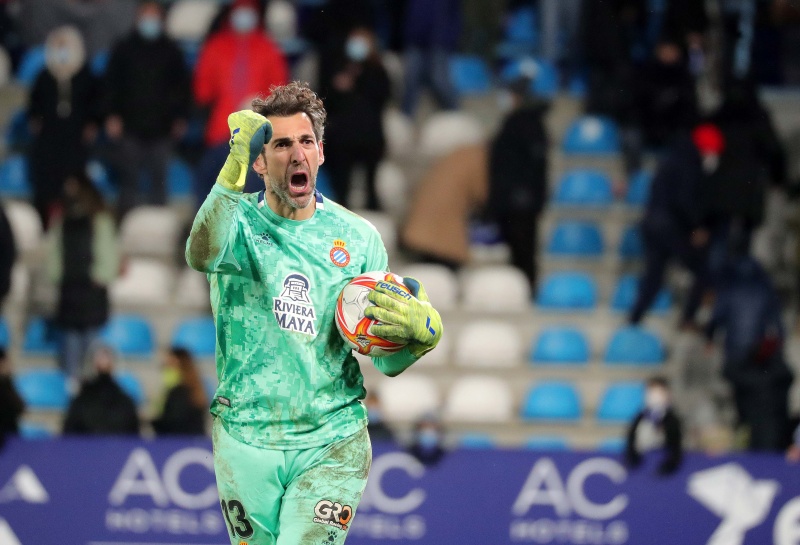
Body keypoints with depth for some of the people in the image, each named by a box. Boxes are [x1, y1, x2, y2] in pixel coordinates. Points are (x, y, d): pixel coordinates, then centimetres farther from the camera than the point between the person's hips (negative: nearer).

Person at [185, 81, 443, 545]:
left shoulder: (358, 237, 3)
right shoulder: (239, 222, -3)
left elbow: (387, 362, 5)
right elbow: (202, 255, -31)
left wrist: (419, 332, -19)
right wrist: (234, 168, -44)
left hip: (331, 441, 0)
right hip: (246, 438, 0)